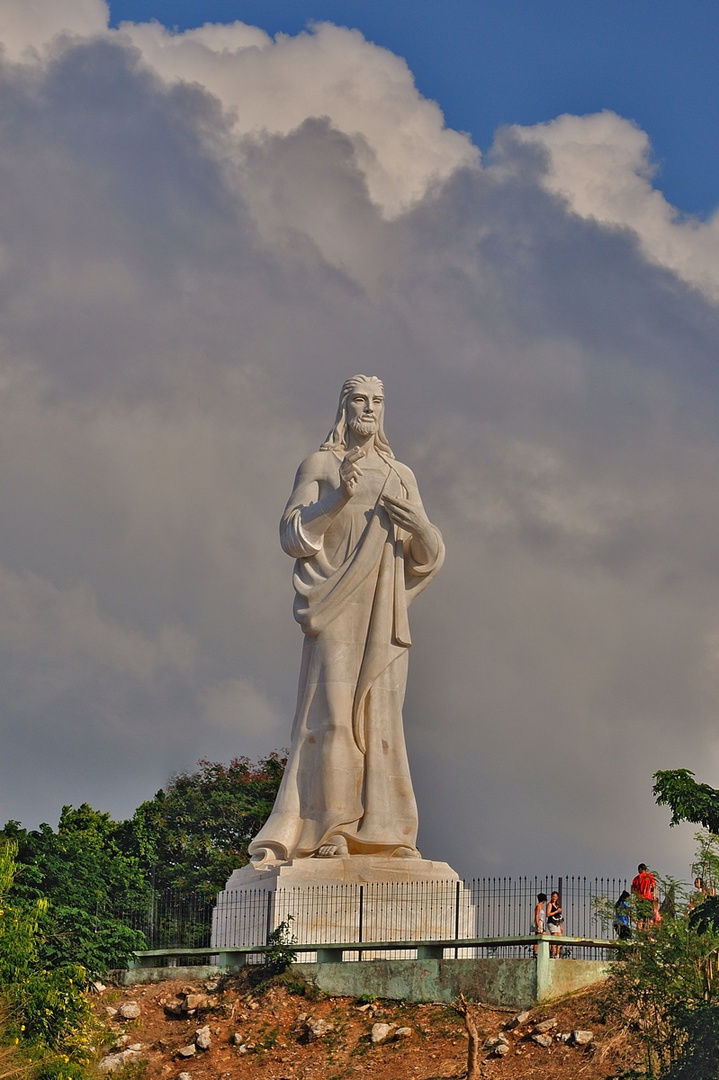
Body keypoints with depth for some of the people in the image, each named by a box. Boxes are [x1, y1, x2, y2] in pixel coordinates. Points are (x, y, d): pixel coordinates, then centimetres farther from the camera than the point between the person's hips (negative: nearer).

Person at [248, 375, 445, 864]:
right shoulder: (320, 466, 10)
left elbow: (428, 556, 18)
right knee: (332, 709, -13)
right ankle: (327, 831, -17)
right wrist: (339, 497, -14)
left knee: (382, 713, -1)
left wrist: (420, 525, -5)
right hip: (337, 604, -4)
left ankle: (384, 832, -3)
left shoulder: (401, 475, 20)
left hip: (385, 609, 4)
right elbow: (293, 534, -1)